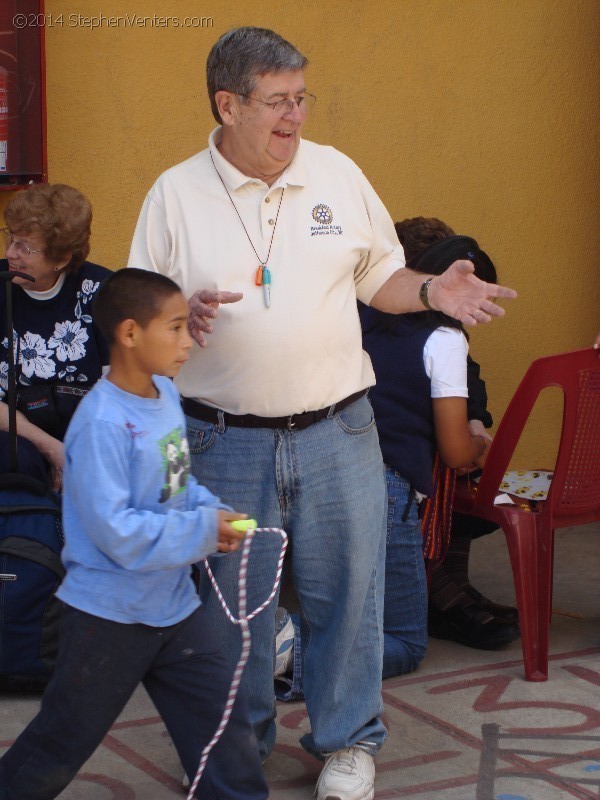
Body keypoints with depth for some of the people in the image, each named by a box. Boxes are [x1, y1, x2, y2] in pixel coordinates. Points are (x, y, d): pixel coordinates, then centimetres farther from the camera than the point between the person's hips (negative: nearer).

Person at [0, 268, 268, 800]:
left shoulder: (166, 394, 3)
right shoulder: (101, 424, -24)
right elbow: (117, 532, -27)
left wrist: (212, 511, -3)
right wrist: (203, 532, -22)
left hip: (173, 602, 8)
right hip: (110, 613, -7)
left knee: (225, 726, 9)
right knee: (64, 742, 9)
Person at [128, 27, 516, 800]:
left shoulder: (338, 175, 4)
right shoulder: (175, 194, -2)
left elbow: (380, 277, 13)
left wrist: (432, 292, -7)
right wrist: (183, 316, -19)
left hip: (337, 435, 1)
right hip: (224, 440, -1)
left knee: (346, 589, 8)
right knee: (232, 598, 10)